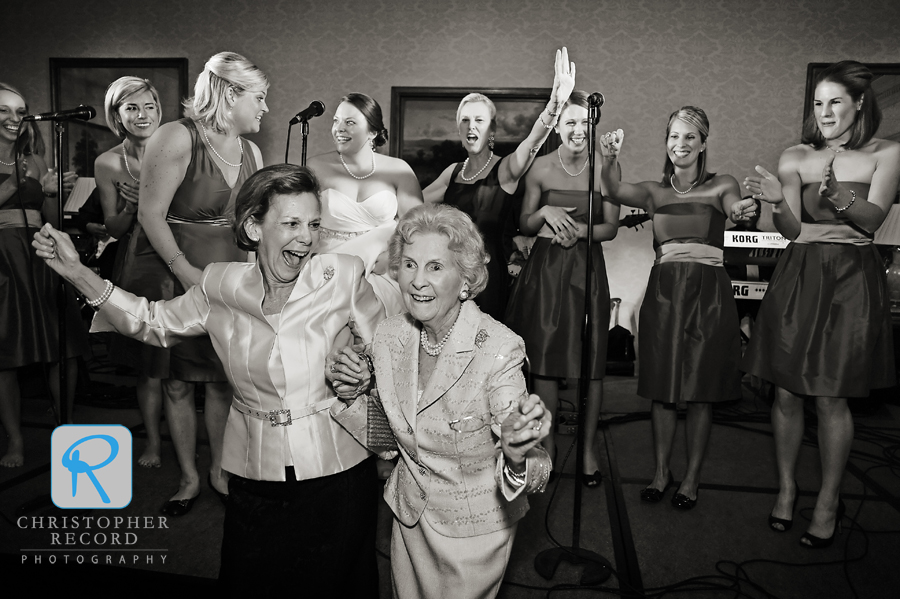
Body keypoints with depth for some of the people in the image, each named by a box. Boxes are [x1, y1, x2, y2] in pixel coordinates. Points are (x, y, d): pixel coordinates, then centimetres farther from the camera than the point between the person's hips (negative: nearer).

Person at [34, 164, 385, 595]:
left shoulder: (342, 277, -11)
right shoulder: (221, 286, -4)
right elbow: (152, 322, 11)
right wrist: (77, 272, 5)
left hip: (338, 469, -1)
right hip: (255, 477, 2)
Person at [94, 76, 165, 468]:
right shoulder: (108, 164, 0)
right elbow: (114, 230, 4)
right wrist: (130, 207, -14)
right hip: (139, 267, 1)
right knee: (149, 366, 6)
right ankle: (152, 442, 24)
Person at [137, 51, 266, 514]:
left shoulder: (251, 152, 8)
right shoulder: (178, 138, -12)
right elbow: (151, 215, -15)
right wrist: (186, 272, -20)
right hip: (174, 274, -5)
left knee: (224, 379, 10)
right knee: (178, 381, 7)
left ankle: (219, 470, 28)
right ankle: (189, 477, 24)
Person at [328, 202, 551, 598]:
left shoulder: (499, 350, -27)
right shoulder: (389, 337, -11)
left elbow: (525, 470, -26)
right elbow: (386, 438, 2)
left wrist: (517, 455, -47)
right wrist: (352, 393, -14)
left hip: (475, 529, -4)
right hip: (409, 518, 5)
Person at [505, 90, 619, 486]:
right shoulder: (541, 167, 3)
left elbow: (611, 228, 5)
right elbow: (525, 226, 8)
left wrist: (581, 230, -13)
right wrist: (546, 214, -11)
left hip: (587, 268, 0)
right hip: (546, 267, 1)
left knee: (591, 361, 1)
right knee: (544, 358, 5)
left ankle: (588, 448, 18)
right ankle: (547, 442, 23)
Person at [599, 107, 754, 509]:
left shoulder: (721, 186, 7)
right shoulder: (654, 191, 9)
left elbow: (734, 206, -15)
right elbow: (614, 190, -10)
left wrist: (741, 213, -39)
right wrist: (609, 160, -31)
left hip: (708, 290, -1)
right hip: (664, 290, 1)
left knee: (701, 389, 3)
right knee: (661, 387, 6)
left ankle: (692, 476, 20)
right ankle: (661, 471, 23)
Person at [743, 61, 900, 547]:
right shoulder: (796, 158, 6)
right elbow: (791, 229, -2)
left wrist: (837, 195, -29)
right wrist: (777, 201, -23)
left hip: (852, 279, -1)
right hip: (799, 277, 2)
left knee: (831, 397, -1)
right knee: (787, 392, 3)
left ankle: (829, 500, 17)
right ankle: (786, 487, 21)